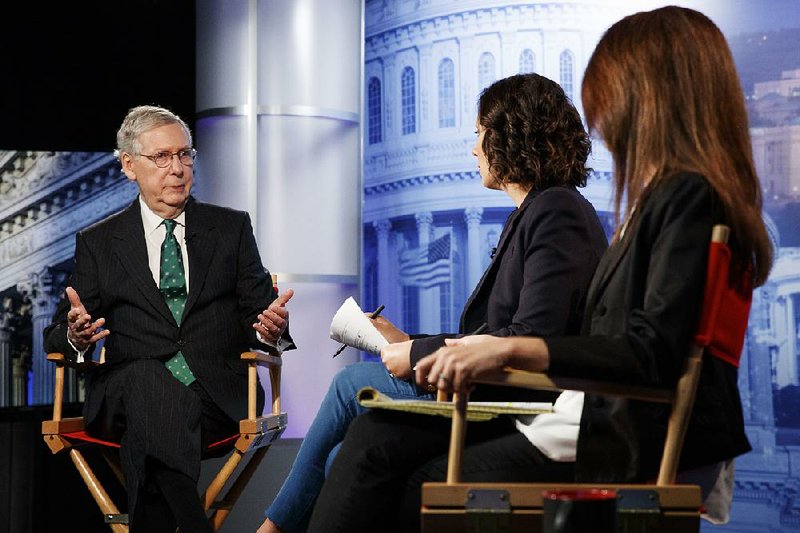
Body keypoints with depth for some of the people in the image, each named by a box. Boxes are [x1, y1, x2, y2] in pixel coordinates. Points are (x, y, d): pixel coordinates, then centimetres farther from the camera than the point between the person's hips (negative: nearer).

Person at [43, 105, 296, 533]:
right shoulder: (97, 243, 16)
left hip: (216, 397, 0)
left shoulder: (231, 228, 18)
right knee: (148, 378, -37)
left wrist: (270, 328, -12)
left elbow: (255, 312, 13)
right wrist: (76, 335, -14)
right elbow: (57, 334, 11)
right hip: (124, 395, 0)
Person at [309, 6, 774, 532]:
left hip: (645, 451, -9)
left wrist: (511, 348, -25)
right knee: (377, 437, -1)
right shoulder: (665, 195, 18)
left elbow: (653, 354, -21)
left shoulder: (689, 197, -12)